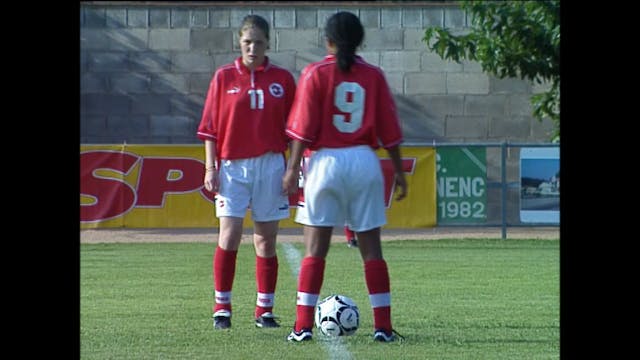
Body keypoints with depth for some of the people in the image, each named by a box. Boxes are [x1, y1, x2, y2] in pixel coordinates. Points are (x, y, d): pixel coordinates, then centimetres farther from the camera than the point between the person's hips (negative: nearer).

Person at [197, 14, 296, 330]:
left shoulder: (282, 79, 5)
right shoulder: (224, 77, 3)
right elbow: (210, 127, 4)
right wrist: (210, 168, -2)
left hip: (271, 164, 1)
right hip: (233, 164, -1)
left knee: (266, 239, 4)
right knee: (229, 234, -11)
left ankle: (264, 310, 11)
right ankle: (222, 307, -1)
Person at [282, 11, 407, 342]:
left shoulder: (315, 74, -3)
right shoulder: (373, 75, 4)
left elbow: (303, 128, -6)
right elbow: (389, 131, 5)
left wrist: (293, 168, -1)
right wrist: (399, 171, 13)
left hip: (326, 161, -2)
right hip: (365, 162, 2)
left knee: (315, 249, 2)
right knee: (371, 248, 6)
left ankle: (303, 326, 0)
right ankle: (383, 327, 5)